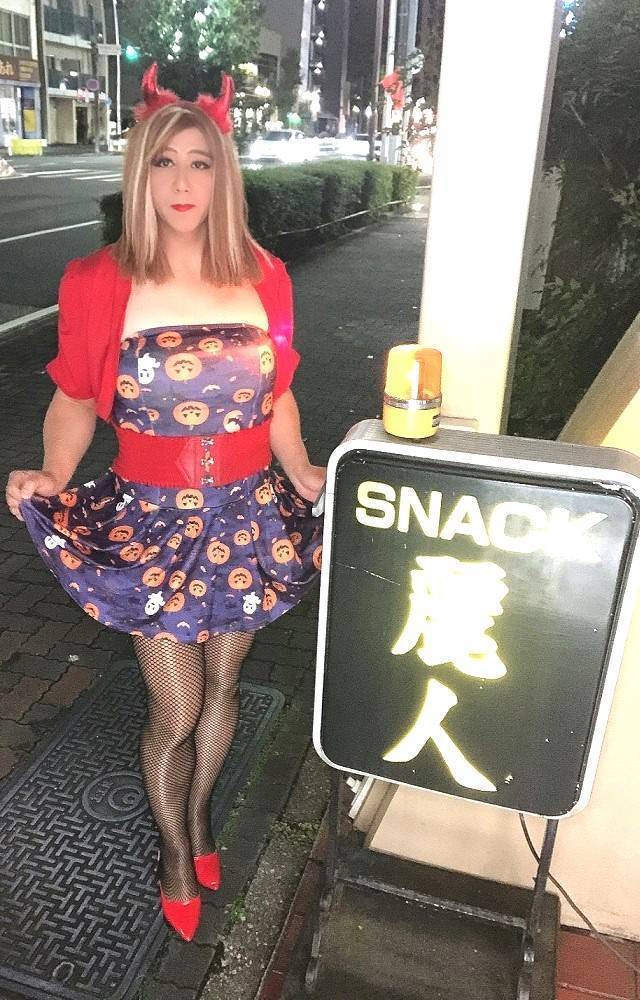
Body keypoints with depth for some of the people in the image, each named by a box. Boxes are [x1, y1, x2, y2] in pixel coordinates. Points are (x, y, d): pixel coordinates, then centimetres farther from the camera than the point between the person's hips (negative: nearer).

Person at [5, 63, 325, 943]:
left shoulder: (263, 278, -1)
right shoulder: (101, 285, -8)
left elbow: (277, 396, 8)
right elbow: (75, 399, -1)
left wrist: (301, 472, -4)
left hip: (248, 516, 3)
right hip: (152, 523, -2)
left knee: (222, 686, 19)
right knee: (175, 714, 7)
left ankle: (200, 813, 49)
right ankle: (175, 852, 38)